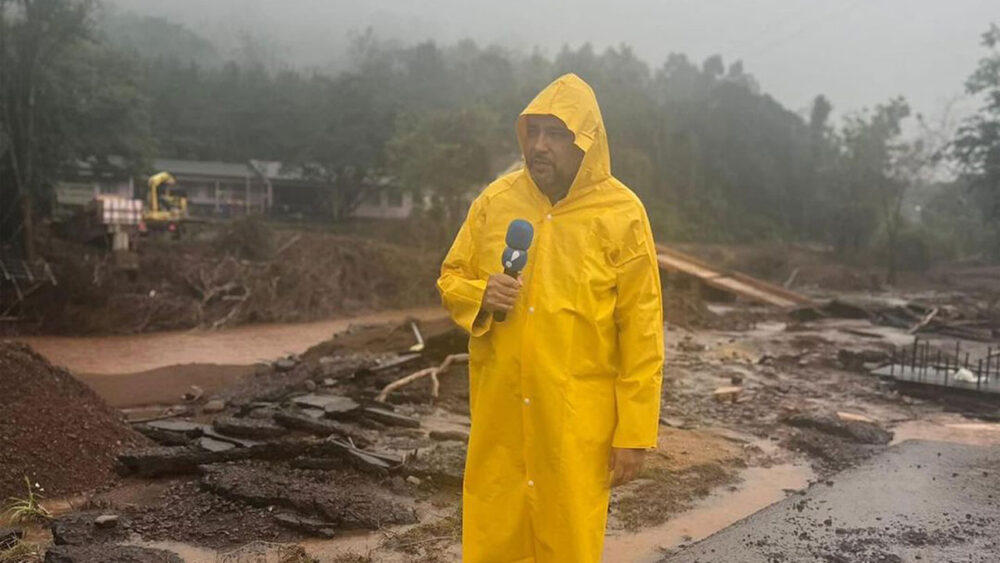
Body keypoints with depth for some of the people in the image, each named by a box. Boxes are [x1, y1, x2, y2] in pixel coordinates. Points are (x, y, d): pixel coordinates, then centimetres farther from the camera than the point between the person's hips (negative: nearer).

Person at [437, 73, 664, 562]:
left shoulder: (621, 213, -9)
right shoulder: (495, 200, 1)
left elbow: (642, 330, -7)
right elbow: (450, 280, 11)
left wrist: (635, 431, -8)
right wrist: (480, 297, -13)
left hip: (577, 418, -3)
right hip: (499, 411, 3)